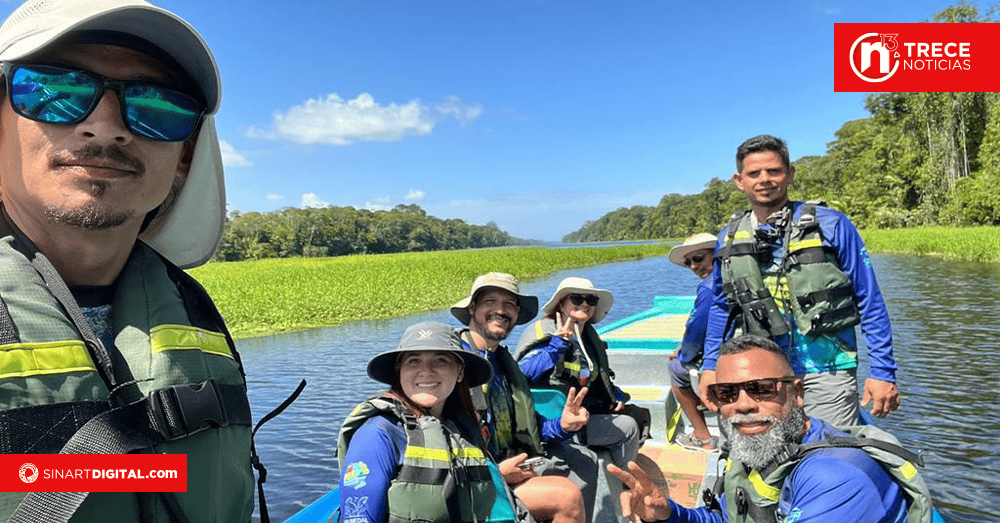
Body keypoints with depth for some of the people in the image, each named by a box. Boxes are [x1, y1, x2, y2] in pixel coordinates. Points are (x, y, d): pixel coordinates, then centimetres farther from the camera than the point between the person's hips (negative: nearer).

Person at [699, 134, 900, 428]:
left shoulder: (831, 225, -2)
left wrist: (882, 370, -2)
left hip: (827, 373, -2)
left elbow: (870, 302, 1)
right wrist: (710, 366, 11)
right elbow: (721, 307, 18)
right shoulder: (729, 239, 7)